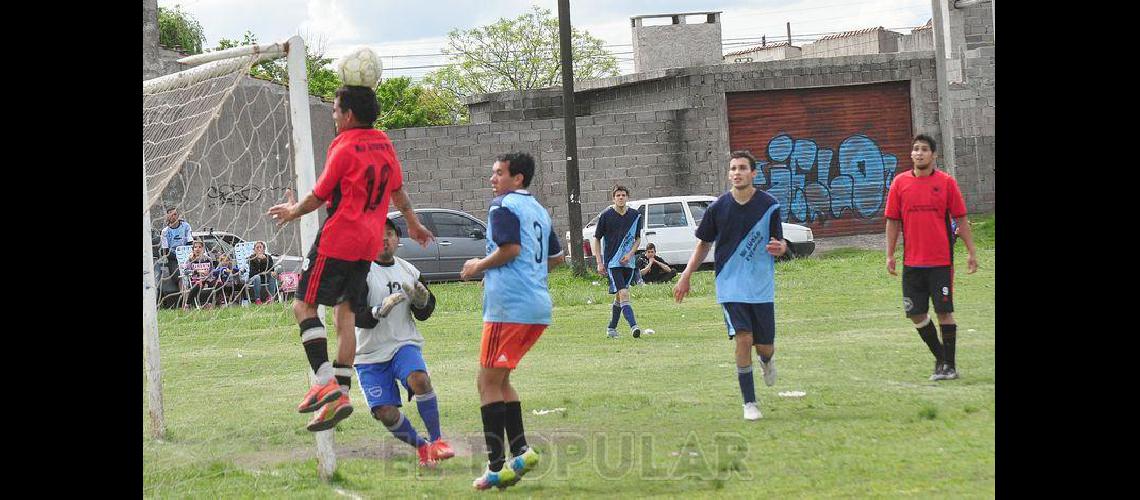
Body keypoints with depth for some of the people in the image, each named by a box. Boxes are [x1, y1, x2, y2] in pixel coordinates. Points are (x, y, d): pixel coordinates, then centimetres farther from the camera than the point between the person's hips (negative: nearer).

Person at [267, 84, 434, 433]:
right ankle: (341, 394, 4)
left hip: (338, 238, -8)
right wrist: (413, 224, 36)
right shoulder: (384, 144, 9)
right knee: (345, 313, 9)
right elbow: (397, 190, 22)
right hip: (369, 243, 8)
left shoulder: (344, 148, -12)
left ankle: (325, 381, -16)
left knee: (304, 305, -3)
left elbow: (319, 196, -5)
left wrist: (293, 211, 14)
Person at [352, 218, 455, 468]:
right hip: (370, 354, -2)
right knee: (386, 414, -11)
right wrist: (380, 311, -36)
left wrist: (422, 300, -9)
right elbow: (356, 317, -17)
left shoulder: (409, 271, 8)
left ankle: (436, 441, -16)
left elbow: (423, 314, 14)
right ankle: (421, 447, 15)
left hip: (404, 344, 2)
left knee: (420, 379, -30)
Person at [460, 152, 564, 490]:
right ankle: (520, 450, 10)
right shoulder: (538, 210, 20)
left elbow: (511, 248, -18)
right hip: (539, 307, 9)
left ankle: (497, 466, -8)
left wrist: (478, 267, -5)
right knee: (499, 380, 19)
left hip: (510, 306, -9)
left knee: (488, 383, -4)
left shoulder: (504, 205, -6)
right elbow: (556, 256, 25)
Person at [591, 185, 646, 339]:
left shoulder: (635, 216, 4)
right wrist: (599, 262, -3)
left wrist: (630, 254, -4)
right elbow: (596, 239, 3)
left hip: (629, 262, 4)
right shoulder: (606, 215, -5)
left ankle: (611, 328, 25)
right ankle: (633, 326, -25)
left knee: (619, 296, 12)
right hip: (612, 261, -4)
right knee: (624, 294, -17)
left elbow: (638, 239, 14)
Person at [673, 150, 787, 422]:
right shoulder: (718, 208, -1)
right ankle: (749, 403, -4)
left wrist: (780, 247, -23)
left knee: (765, 345, 4)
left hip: (762, 287, 1)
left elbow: (779, 243, 2)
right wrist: (686, 276, 6)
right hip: (730, 285, 0)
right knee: (743, 339, -14)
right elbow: (704, 244, 11)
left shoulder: (769, 206, -4)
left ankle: (766, 360, 45)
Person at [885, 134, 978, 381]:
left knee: (944, 311, -3)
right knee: (916, 314, 4)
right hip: (912, 262, 3)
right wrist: (890, 255, 3)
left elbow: (961, 219, 3)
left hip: (941, 260, -3)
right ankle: (940, 357, 23)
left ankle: (949, 365, 7)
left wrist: (971, 252, 0)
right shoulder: (900, 183, 4)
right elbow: (892, 221, 8)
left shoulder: (946, 182, 0)